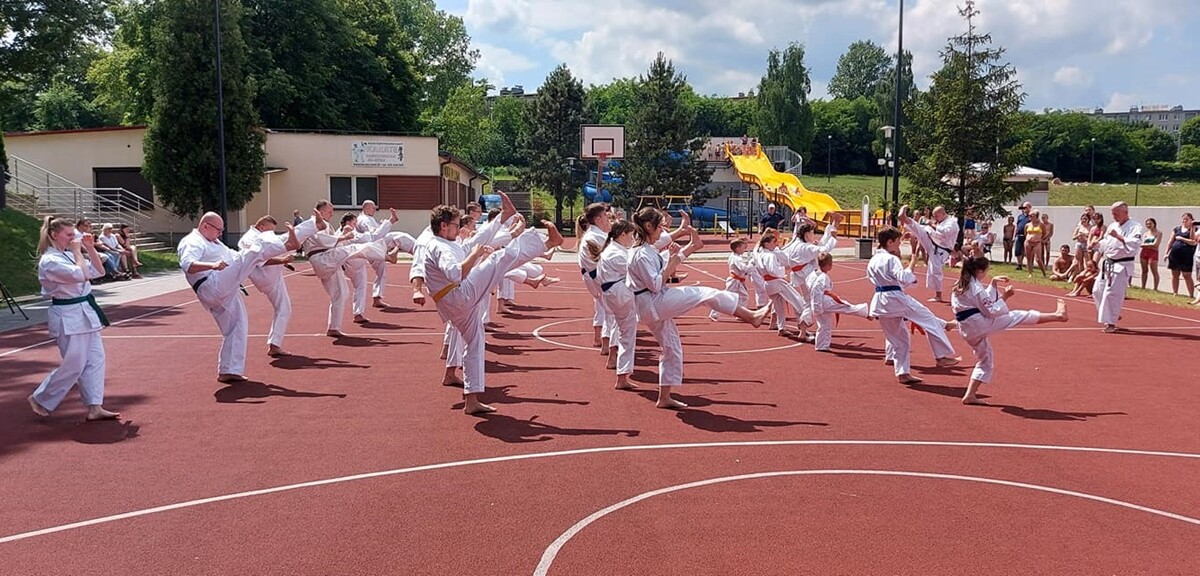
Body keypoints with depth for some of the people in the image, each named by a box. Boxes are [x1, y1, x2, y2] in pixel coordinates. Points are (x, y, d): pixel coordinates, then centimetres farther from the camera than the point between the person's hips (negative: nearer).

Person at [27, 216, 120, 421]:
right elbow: (82, 275, -26)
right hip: (68, 317, -9)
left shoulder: (68, 255, 11)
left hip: (84, 313, 9)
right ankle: (40, 400, 15)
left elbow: (98, 271, 14)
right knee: (74, 366, -5)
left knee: (95, 359, 6)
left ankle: (94, 408, 10)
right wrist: (77, 252, -14)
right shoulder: (50, 261, -16)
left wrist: (90, 249, 3)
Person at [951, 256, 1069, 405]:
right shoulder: (976, 287, -14)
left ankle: (970, 395, 13)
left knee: (985, 361, 19)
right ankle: (1057, 315, 2)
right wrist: (1005, 297, -8)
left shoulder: (960, 286, 13)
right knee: (1018, 316, -2)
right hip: (979, 323, -9)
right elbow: (991, 311, -13)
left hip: (967, 330, 9)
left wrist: (993, 284, 20)